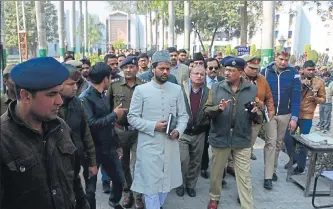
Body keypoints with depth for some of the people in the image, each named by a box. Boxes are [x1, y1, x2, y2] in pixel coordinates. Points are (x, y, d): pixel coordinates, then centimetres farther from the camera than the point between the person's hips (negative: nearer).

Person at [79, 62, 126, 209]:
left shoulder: (104, 96, 7)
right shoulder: (85, 98, -16)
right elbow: (90, 124, -26)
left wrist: (117, 144, 16)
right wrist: (114, 115, -16)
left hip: (108, 148, 7)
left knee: (120, 180, 18)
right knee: (91, 188, 7)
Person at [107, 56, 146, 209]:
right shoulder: (114, 85, -2)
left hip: (138, 130, -2)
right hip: (119, 130, 2)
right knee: (123, 164, 15)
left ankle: (139, 195, 20)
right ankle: (127, 192, 33)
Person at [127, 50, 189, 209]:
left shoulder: (177, 89, 4)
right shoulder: (141, 90, -5)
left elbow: (183, 115, 6)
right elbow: (132, 118, -5)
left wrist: (178, 130, -13)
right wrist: (153, 126, -17)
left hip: (170, 145, 4)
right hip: (149, 145, -3)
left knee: (167, 182, 18)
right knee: (151, 183, 2)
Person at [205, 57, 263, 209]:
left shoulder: (252, 89, -1)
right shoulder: (216, 87, -2)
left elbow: (259, 118, 4)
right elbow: (206, 110, -2)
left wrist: (256, 112, -20)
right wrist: (218, 108, -22)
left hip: (242, 139, 0)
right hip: (220, 138, 1)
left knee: (244, 176, 7)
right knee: (216, 172, 17)